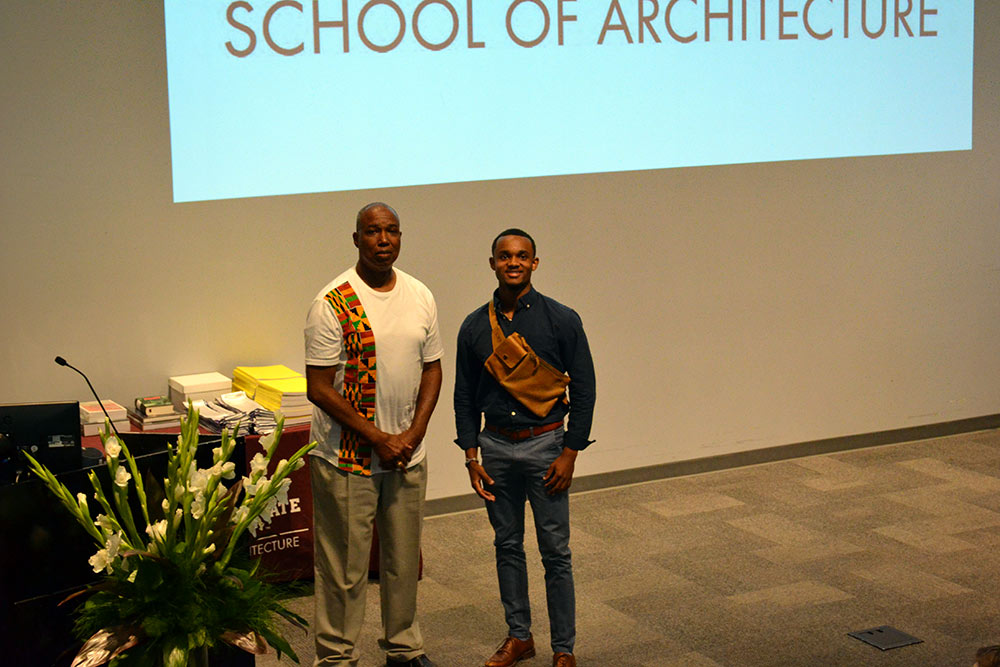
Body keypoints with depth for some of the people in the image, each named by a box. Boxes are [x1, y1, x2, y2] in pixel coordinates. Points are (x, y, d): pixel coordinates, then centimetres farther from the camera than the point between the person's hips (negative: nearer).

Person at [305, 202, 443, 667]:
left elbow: (432, 368, 11)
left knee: (404, 559, 15)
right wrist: (378, 438, -14)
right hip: (347, 458, -5)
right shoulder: (332, 304, -12)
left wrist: (414, 434, -4)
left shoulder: (420, 297, 5)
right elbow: (318, 387, -14)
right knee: (344, 567, 3)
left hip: (408, 455, 5)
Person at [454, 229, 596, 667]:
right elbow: (465, 397, 8)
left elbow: (583, 391, -4)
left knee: (555, 551, 1)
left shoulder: (561, 321, -6)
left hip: (544, 446, -3)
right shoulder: (475, 327, 2)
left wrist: (569, 453, -9)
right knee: (507, 545, 13)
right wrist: (471, 457, 2)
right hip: (495, 447, 3)